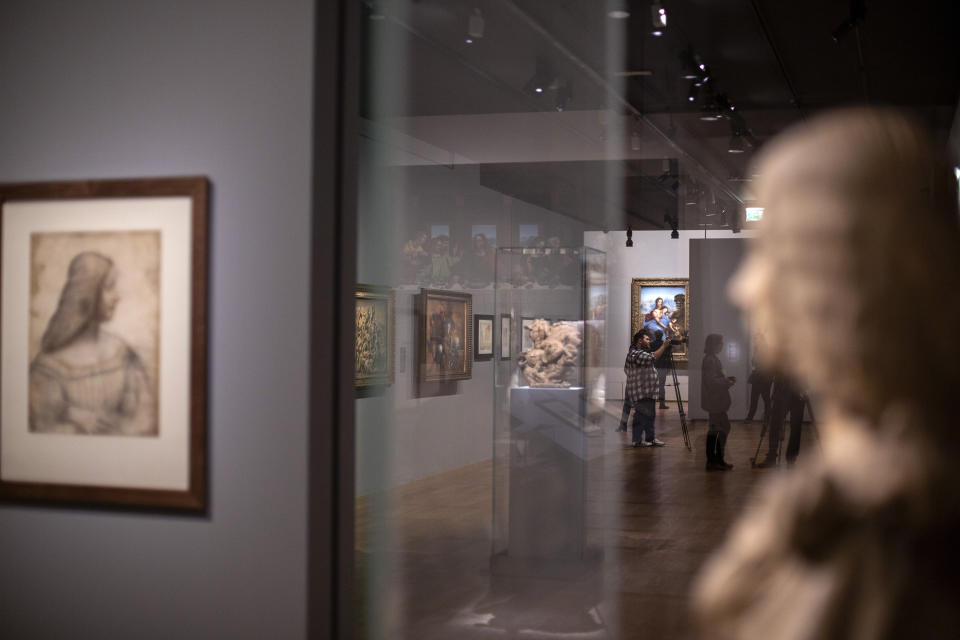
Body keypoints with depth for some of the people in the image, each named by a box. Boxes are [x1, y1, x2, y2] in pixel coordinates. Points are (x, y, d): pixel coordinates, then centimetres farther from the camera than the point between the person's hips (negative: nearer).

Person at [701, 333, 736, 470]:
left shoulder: (711, 359, 15)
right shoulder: (710, 360, -17)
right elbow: (711, 381, -23)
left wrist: (726, 379, 10)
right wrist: (727, 382, -11)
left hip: (714, 401, 11)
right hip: (714, 401, -11)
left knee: (714, 429, 12)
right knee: (723, 428, -7)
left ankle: (712, 460, 16)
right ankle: (717, 460, -5)